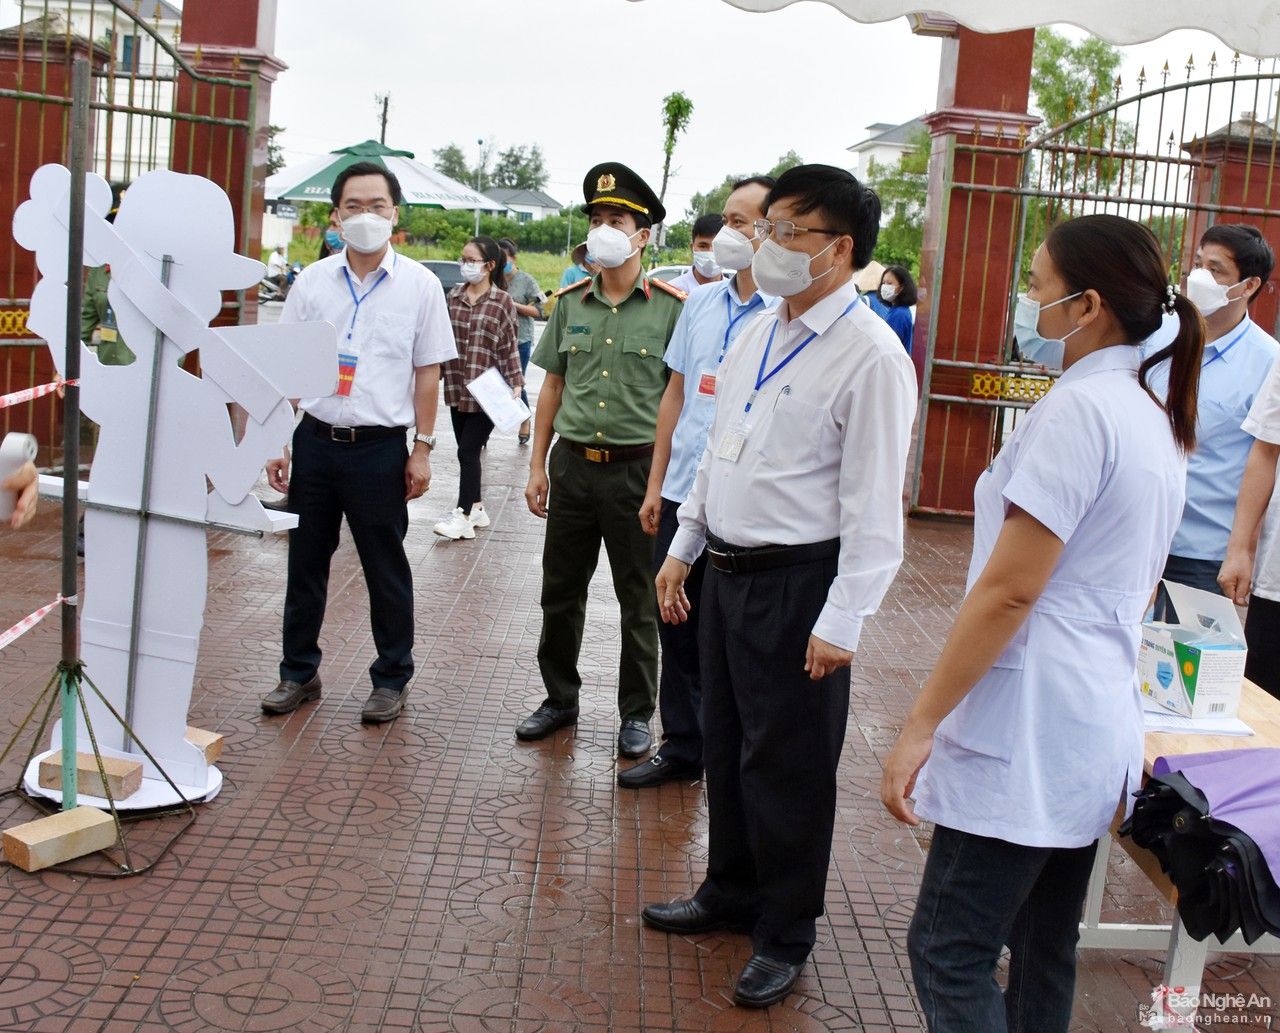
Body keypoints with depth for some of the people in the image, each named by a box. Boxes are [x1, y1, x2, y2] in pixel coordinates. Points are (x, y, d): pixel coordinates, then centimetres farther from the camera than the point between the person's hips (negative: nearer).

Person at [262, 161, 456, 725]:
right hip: (315, 440, 3)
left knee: (386, 570, 7)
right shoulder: (312, 282, 4)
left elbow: (427, 373, 1)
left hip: (380, 447, -2)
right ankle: (299, 672, 26)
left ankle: (391, 678, 21)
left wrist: (422, 449, -3)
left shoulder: (419, 285, -1)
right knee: (305, 563, 11)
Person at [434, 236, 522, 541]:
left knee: (468, 451, -6)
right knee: (467, 451, 11)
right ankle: (476, 508, 22)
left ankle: (464, 517, -1)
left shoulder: (502, 301, -6)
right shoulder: (454, 295, 6)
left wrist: (516, 383, -10)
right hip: (457, 388, 5)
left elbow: (509, 347, -4)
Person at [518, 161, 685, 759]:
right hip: (573, 464, 4)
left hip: (638, 469, -4)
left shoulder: (670, 307, -5)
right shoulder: (570, 304, 7)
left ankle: (636, 713, 22)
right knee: (560, 591, 13)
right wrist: (537, 464, 8)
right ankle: (560, 699, 30)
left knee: (639, 601, 7)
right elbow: (553, 386, 12)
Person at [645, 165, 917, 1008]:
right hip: (728, 571, 8)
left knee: (787, 764, 5)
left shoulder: (870, 355, -16)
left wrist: (841, 622, -21)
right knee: (725, 744, 20)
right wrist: (684, 549, 18)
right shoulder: (756, 337, 9)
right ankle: (732, 892, 41)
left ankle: (785, 936, 25)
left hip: (798, 583, -8)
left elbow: (875, 503, -19)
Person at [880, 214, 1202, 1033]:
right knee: (1044, 953, 17)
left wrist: (921, 726, -16)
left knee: (948, 953, -2)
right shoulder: (1159, 420, 13)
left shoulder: (1081, 407, -16)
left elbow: (1008, 590, -20)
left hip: (1030, 731, -10)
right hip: (1100, 724, 10)